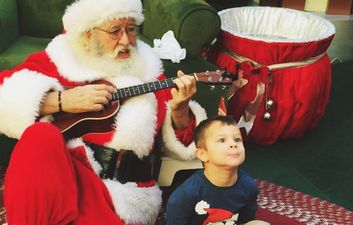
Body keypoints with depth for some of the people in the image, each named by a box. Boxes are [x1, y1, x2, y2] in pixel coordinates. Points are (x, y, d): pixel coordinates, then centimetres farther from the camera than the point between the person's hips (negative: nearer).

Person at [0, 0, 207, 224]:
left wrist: (179, 109, -8)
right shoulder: (58, 60, 9)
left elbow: (181, 139, 13)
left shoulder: (147, 69, 15)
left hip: (124, 193, 0)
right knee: (40, 136, -30)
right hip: (56, 174, 1)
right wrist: (61, 101, -12)